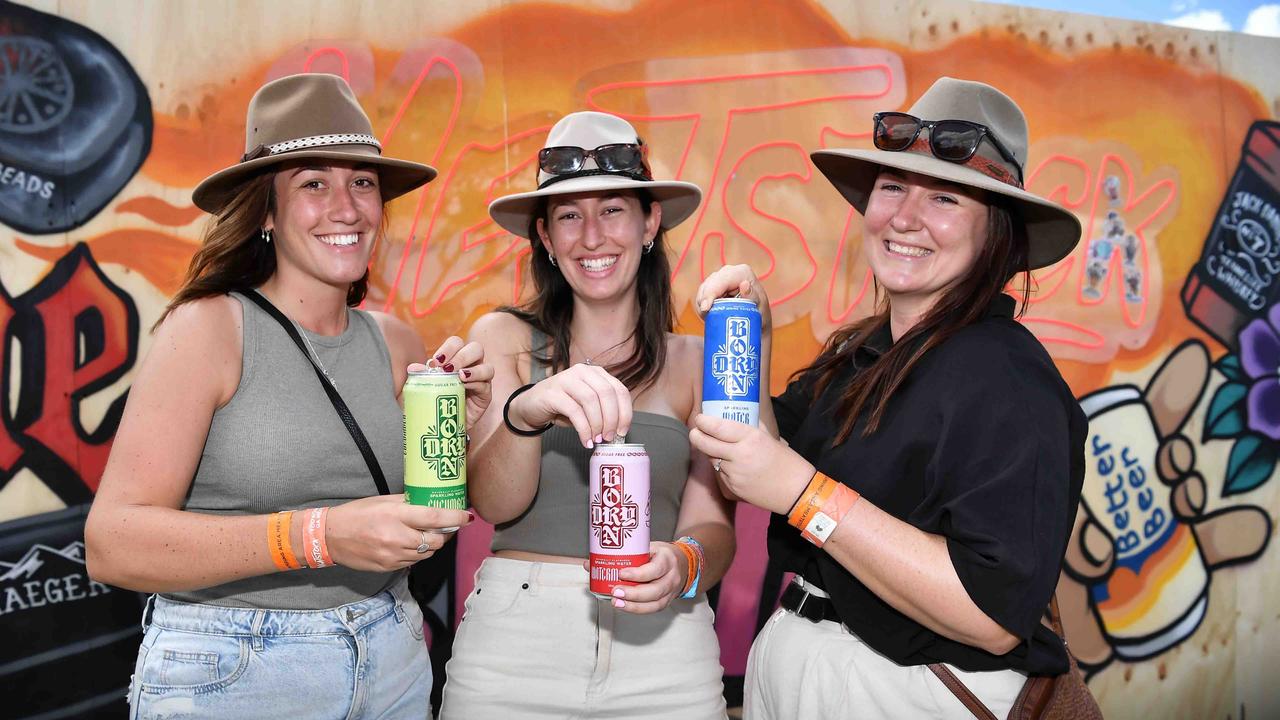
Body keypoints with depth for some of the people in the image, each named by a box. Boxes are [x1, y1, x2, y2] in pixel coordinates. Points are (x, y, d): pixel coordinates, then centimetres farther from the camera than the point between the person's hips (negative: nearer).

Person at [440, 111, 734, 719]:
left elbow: (714, 525, -2)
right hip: (511, 646, 0)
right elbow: (494, 503, -9)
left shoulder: (695, 361, 2)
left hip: (662, 643, 1)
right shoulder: (504, 338, 1)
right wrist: (526, 411, -30)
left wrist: (681, 564, -25)